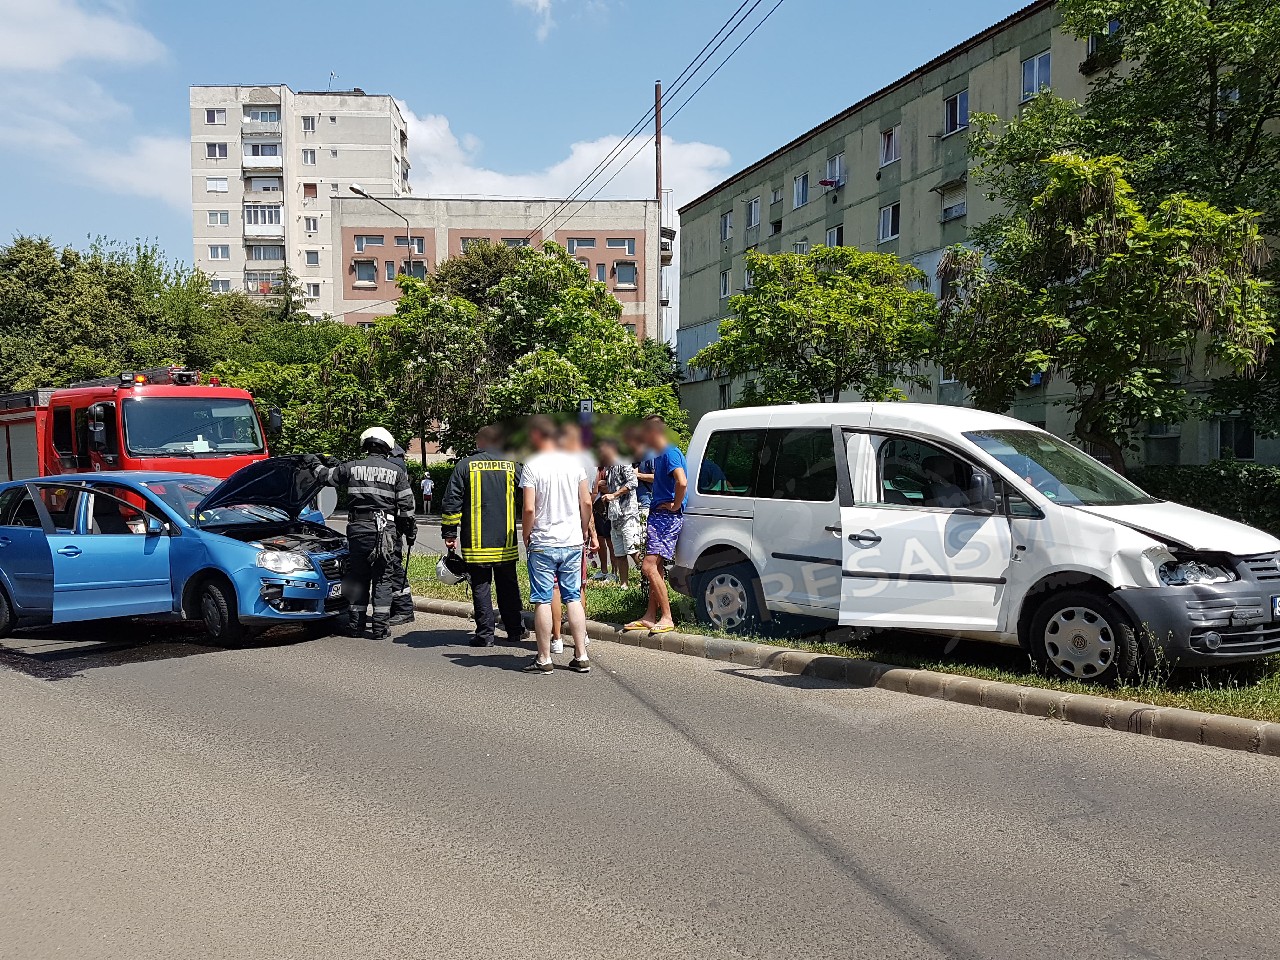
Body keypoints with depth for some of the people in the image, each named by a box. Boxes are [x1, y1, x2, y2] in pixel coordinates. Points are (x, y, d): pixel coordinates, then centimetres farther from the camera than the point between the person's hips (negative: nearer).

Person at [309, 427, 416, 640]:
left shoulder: (352, 467, 4)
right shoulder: (397, 472, 2)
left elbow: (326, 476, 17)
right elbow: (406, 505, 2)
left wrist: (314, 463, 37)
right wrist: (410, 529, 13)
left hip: (358, 528, 1)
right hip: (386, 530, -1)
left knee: (357, 576, 11)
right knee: (382, 579, 4)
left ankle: (356, 625, 14)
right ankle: (381, 627, 2)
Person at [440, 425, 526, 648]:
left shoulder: (465, 465, -1)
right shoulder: (512, 465, 3)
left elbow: (451, 503, -2)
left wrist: (449, 533, 3)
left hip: (476, 543, -2)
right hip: (506, 543, 2)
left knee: (481, 587, 5)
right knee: (508, 587, 13)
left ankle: (485, 634, 6)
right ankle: (515, 631, 18)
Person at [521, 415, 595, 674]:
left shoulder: (532, 466, -10)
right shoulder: (574, 462, 3)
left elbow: (529, 509, -14)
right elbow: (586, 502, 5)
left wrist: (526, 536, 1)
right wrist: (585, 530, 18)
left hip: (543, 544, -4)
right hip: (573, 542, 4)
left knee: (543, 601, 3)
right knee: (573, 598, 11)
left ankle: (544, 658, 8)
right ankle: (581, 656, 12)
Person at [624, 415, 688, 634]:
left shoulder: (670, 453, -16)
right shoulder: (659, 454, 16)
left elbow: (682, 482, -30)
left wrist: (675, 506, -19)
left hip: (667, 517, -10)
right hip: (658, 515, 10)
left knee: (649, 567, -15)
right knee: (655, 568, 12)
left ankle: (667, 618, -11)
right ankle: (651, 617, 19)